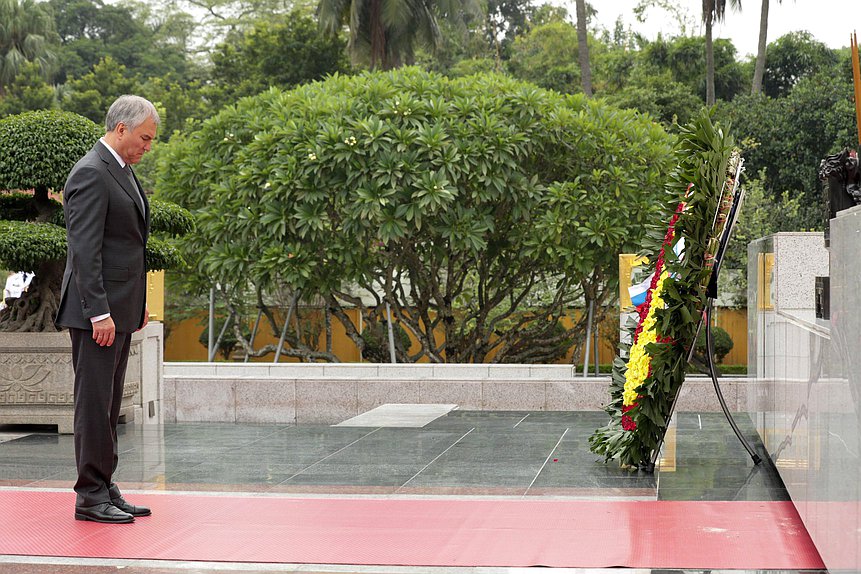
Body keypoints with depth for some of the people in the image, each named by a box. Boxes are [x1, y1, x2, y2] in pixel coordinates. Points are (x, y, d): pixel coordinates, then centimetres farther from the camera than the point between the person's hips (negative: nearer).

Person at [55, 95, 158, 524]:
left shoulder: (121, 171, 17)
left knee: (109, 404, 12)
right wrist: (99, 312, -22)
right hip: (99, 311, -10)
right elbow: (84, 249, -19)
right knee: (94, 403, -4)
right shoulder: (91, 173, -14)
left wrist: (137, 303, 19)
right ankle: (91, 497, 2)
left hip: (120, 308, 10)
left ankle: (105, 489, 18)